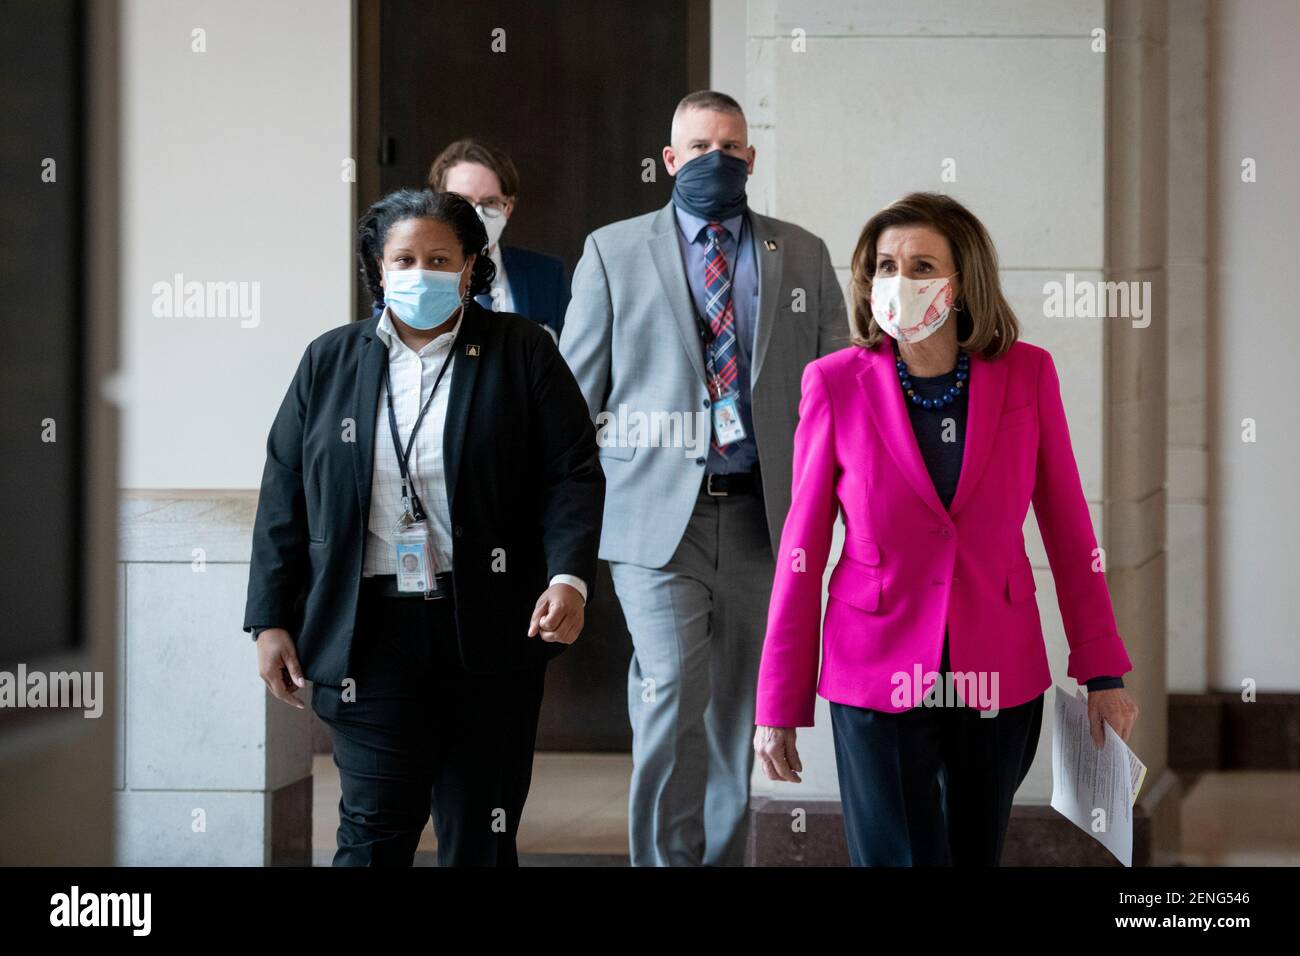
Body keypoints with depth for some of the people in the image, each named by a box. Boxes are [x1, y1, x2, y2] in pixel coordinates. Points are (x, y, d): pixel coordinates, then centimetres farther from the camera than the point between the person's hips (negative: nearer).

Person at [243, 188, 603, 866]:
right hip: (370, 633, 1)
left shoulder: (522, 353, 5)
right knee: (374, 833, -6)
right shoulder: (329, 361, 10)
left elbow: (574, 475, 0)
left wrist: (569, 578, -16)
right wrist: (270, 621, 6)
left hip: (491, 633, 0)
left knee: (481, 836, 6)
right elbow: (283, 499, 11)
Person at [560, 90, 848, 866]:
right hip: (657, 513, -2)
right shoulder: (614, 251, 6)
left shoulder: (803, 256, 11)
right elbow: (574, 393, 7)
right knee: (672, 692, -15)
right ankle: (664, 857, -5)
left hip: (764, 514, 3)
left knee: (737, 709, 8)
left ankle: (724, 855, 19)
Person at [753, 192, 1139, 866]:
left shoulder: (1026, 375, -2)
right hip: (879, 677, -2)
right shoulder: (836, 383, -6)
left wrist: (1103, 672, 1)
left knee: (977, 853, 13)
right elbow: (803, 547, -2)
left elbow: (1067, 526, 4)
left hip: (999, 677, 2)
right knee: (901, 854, -8)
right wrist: (779, 703, 0)